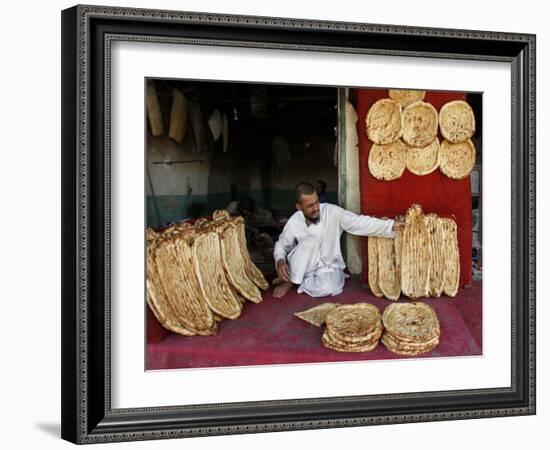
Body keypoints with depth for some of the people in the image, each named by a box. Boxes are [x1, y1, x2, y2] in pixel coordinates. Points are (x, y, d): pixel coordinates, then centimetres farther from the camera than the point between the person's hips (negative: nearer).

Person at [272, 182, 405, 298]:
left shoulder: (332, 212, -17)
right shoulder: (293, 222, -13)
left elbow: (359, 222, -21)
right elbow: (281, 245, 3)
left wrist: (391, 225, -30)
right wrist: (280, 261, -19)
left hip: (329, 268, 0)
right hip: (305, 268, 0)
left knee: (327, 288, -34)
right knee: (310, 240, -30)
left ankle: (295, 282, -7)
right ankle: (290, 280, -14)